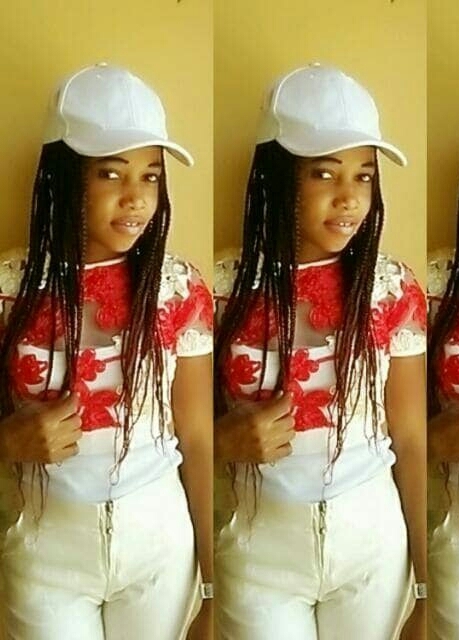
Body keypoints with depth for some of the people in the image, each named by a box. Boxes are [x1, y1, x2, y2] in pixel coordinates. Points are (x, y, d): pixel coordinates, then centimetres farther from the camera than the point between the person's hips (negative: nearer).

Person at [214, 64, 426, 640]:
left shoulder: (394, 292, -8)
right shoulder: (226, 289, -11)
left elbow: (411, 441, -3)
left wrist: (427, 586, 0)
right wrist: (228, 440, -21)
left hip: (371, 542, 1)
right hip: (259, 548, -1)